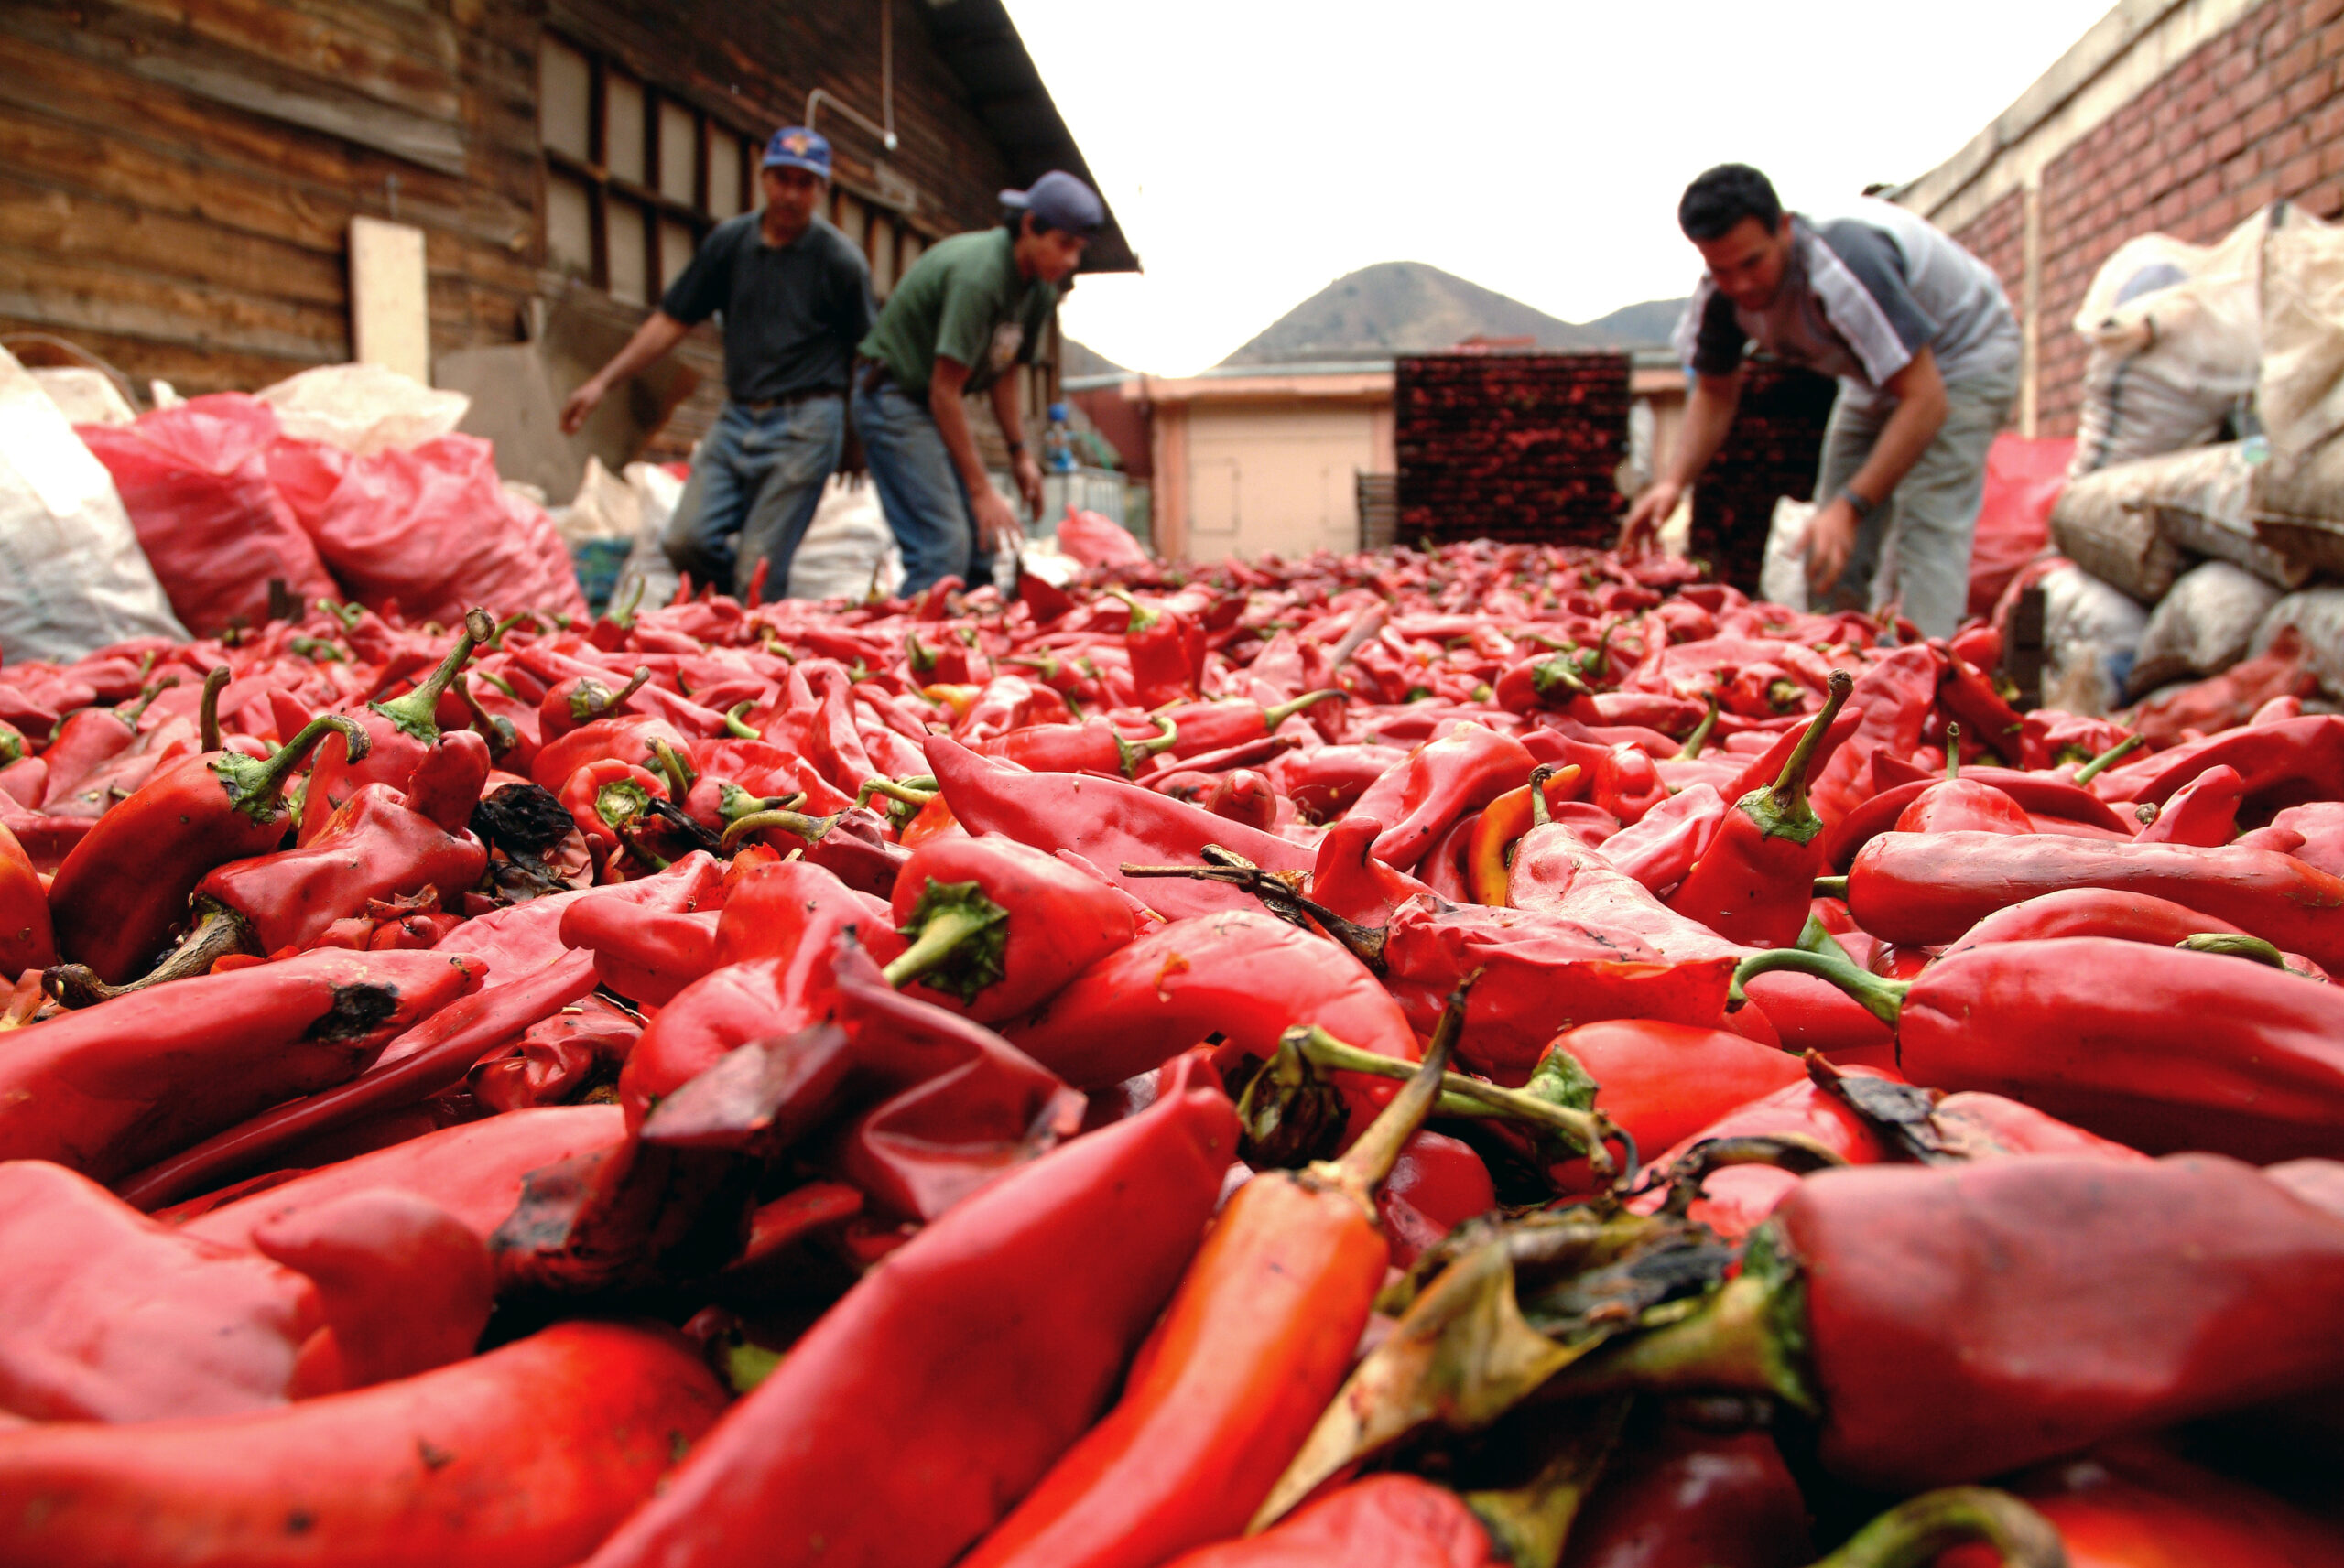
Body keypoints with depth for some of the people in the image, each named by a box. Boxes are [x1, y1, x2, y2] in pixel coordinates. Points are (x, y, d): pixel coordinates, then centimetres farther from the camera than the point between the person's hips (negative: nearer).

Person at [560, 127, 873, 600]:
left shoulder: (841, 260, -3)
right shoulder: (729, 241, 9)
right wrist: (603, 382, 6)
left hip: (804, 424, -5)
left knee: (759, 569, -10)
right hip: (737, 416, 5)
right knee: (687, 540, -5)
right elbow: (671, 321, 11)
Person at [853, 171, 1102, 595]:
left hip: (940, 403, 9)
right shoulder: (978, 273, -26)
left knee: (982, 543, 5)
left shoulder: (1040, 286, 3)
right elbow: (944, 390, -25)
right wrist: (981, 490, -24)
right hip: (892, 396, -9)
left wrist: (1020, 453, 4)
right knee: (943, 547, -18)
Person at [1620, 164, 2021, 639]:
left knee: (1926, 538, -21)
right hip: (1875, 373, 7)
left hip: (1960, 355, -7)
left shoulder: (1845, 266, -40)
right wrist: (1672, 482, -20)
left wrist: (1851, 507, -46)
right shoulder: (1722, 293, -18)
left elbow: (1925, 400, -39)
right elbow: (1715, 393, -3)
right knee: (1827, 550, 1)